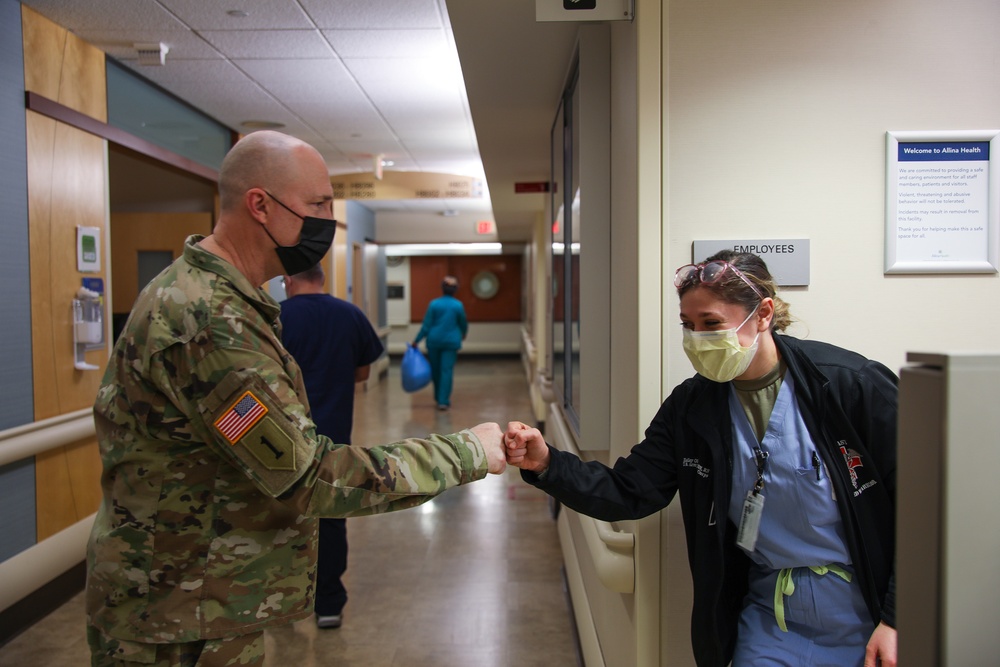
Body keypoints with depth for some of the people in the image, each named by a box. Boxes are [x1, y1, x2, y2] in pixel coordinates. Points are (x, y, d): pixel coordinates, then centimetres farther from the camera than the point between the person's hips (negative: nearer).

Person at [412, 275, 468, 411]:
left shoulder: (434, 304, -5)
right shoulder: (458, 305, -5)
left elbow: (426, 325, -6)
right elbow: (463, 323, 9)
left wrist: (417, 341, 1)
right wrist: (463, 334, 30)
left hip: (434, 340, 1)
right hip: (451, 341, -1)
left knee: (435, 369, 15)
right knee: (447, 370, -1)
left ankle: (439, 397, 30)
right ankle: (443, 401, -6)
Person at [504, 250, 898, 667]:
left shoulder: (852, 387, -16)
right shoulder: (691, 407, -5)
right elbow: (629, 493, -6)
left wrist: (897, 618, -13)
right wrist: (546, 465, -21)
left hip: (867, 615, -2)